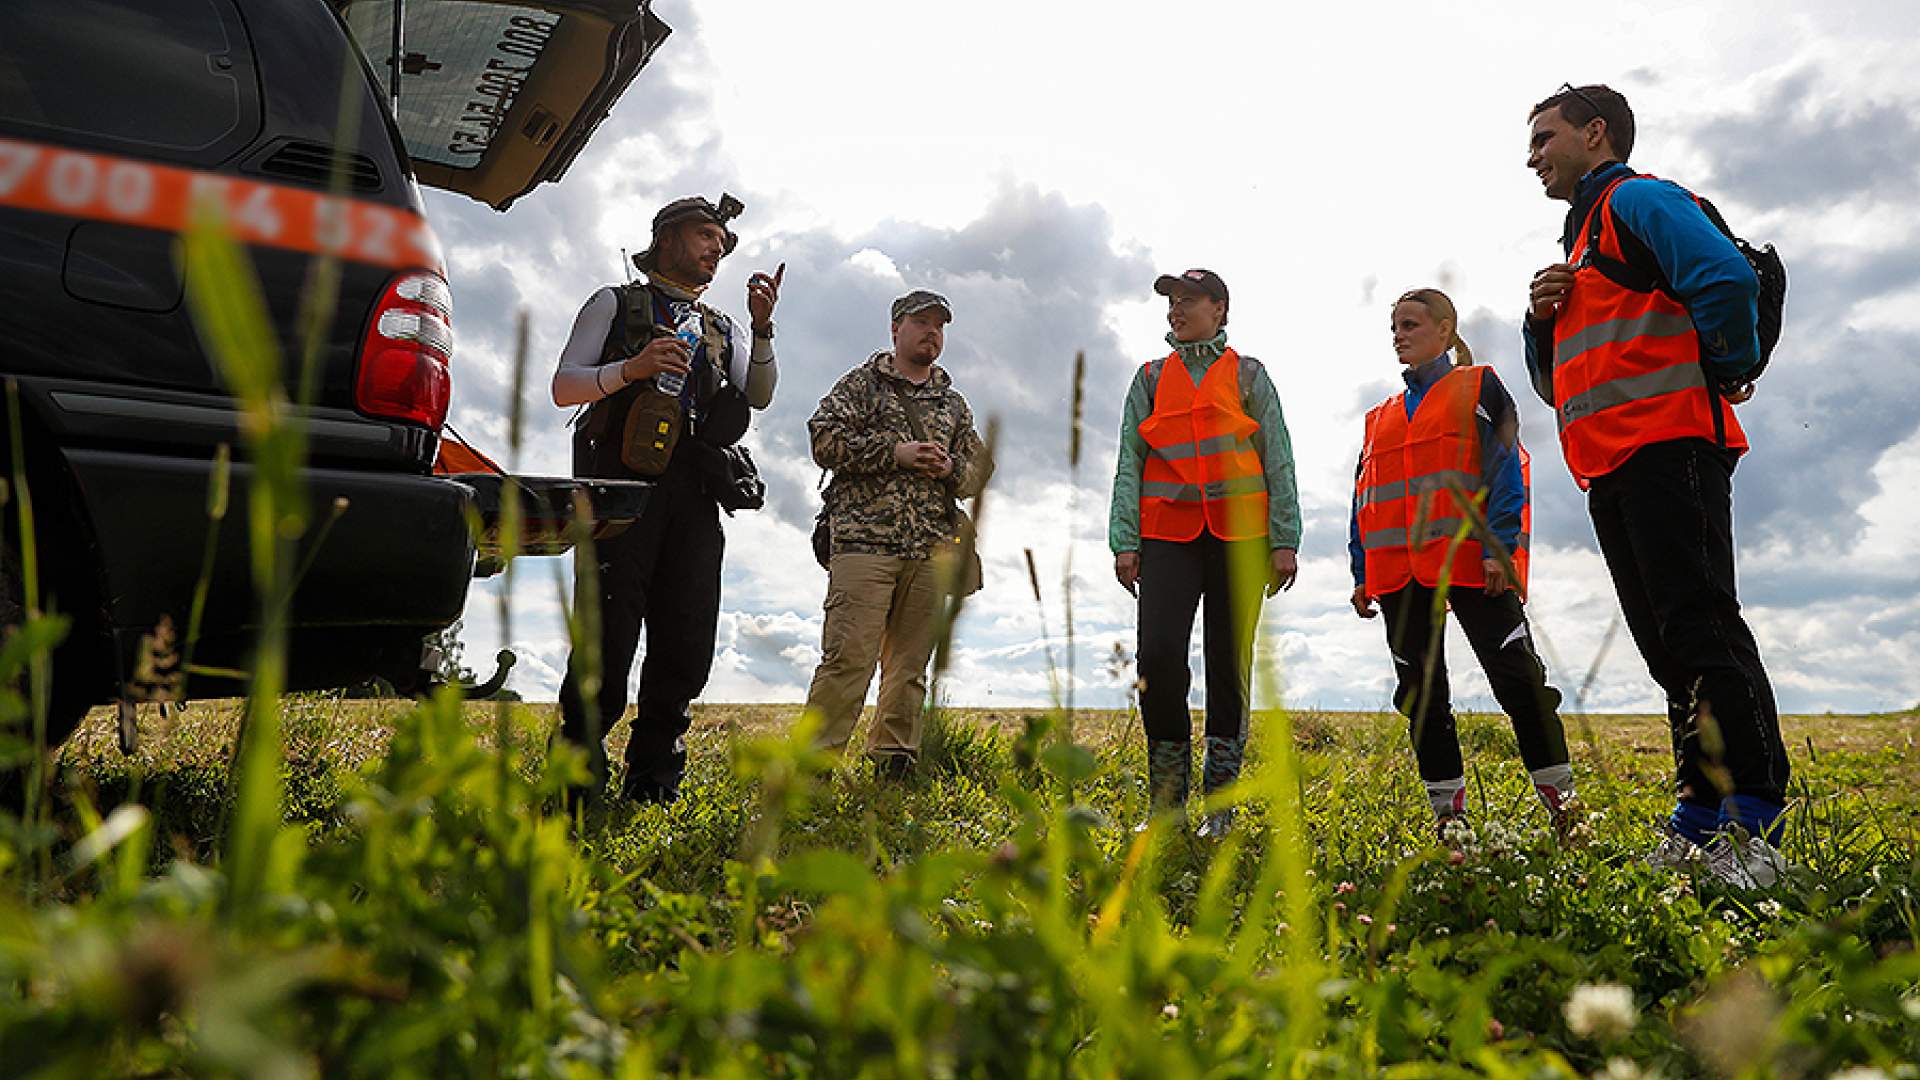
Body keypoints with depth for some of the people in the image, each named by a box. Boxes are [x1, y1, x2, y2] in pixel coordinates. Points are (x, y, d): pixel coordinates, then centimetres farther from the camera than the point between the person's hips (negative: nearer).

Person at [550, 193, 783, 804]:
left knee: (687, 640, 1)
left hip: (693, 496, 4)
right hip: (622, 481, -4)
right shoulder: (615, 304, 16)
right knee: (607, 635, -10)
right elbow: (564, 387, 6)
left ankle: (652, 779, 10)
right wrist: (632, 369, -11)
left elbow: (760, 397, 9)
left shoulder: (724, 329, 26)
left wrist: (762, 329, -6)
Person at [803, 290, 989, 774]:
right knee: (848, 657, -11)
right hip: (865, 542, -5)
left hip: (931, 553, 5)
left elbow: (980, 470, 22)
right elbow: (825, 440, -4)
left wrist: (951, 469, -1)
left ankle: (894, 762, 15)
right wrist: (894, 453, -10)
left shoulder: (953, 404, 22)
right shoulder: (861, 384, 9)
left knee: (910, 664, 7)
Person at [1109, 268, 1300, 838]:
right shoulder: (1150, 379, 16)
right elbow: (1129, 464, 9)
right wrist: (1124, 543, -2)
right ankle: (1167, 798, 2)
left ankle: (1220, 805, 11)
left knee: (1229, 665, 1)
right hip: (1168, 534, 1)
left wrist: (1285, 541, -4)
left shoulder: (1248, 374, 12)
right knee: (1158, 654, -14)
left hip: (1238, 534, 0)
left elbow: (1278, 462, 6)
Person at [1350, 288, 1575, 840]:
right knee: (1421, 693, 5)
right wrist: (1363, 575, 11)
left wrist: (1498, 549, -15)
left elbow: (1505, 470, -3)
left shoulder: (1480, 387, 8)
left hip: (1471, 563, -5)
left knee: (1517, 679, -7)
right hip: (1400, 572, 5)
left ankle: (1560, 801, 5)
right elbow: (1364, 500, 20)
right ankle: (1448, 814, 14)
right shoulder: (1380, 417, 22)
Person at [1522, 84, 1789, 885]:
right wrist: (1542, 322, 10)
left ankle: (1754, 825, -12)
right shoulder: (1580, 242, 30)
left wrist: (1727, 370, -4)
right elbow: (1559, 384, 28)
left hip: (1668, 445, -10)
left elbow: (1728, 277, -17)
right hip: (1613, 469, 10)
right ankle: (1699, 821, 10)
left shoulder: (1637, 199, 2)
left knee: (1700, 626, -14)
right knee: (1668, 643, 6)